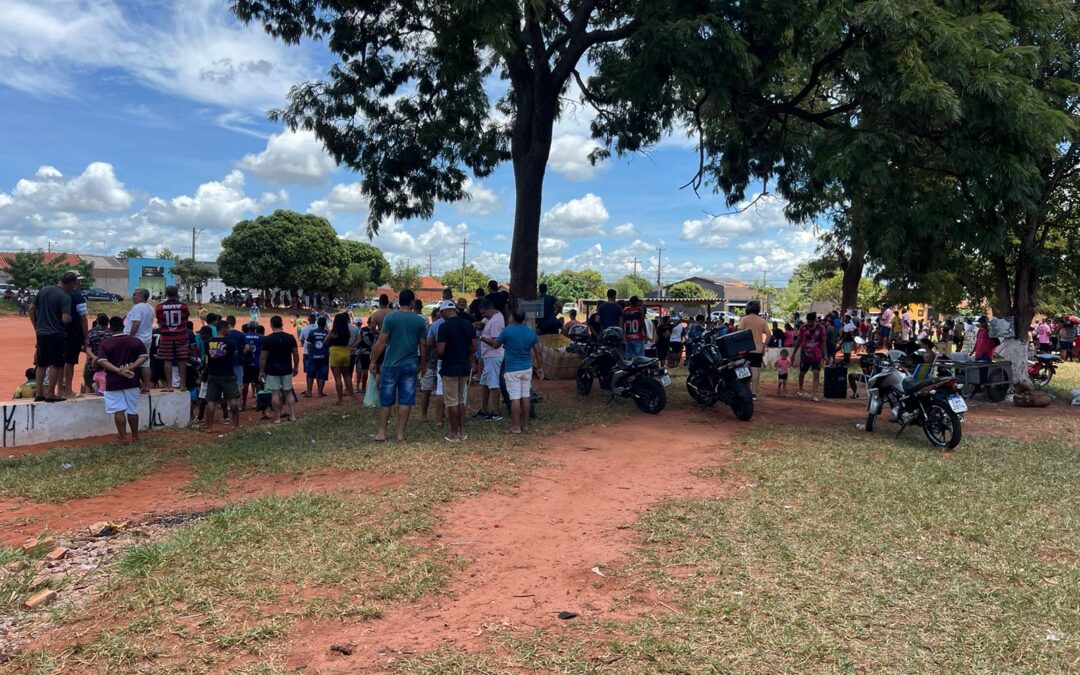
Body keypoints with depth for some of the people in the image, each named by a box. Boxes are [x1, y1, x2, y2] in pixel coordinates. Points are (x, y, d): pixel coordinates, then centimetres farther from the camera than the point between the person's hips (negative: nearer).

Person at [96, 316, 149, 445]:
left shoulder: (105, 343, -4)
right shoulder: (135, 340, 2)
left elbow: (102, 361, -15)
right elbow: (144, 356, -5)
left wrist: (118, 370, -19)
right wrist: (130, 368, -13)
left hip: (113, 381, -3)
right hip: (132, 380, 3)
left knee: (119, 410, 1)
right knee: (132, 409, 11)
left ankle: (123, 438, -2)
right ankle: (135, 437, 19)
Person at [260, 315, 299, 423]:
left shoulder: (267, 339, -9)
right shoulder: (290, 338, -2)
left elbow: (263, 357, -7)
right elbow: (296, 355, 2)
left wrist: (261, 371, 1)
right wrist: (296, 367, 14)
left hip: (272, 370, -2)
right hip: (287, 369, 3)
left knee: (275, 393, 2)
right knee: (288, 392, 12)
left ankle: (277, 417, 5)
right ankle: (292, 415, 10)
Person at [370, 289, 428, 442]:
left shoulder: (390, 317, -6)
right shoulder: (420, 320, 1)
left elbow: (381, 342, -8)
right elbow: (422, 345, 5)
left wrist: (373, 361, 0)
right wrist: (422, 363, 18)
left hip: (391, 364, -1)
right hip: (411, 365, 1)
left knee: (386, 401, 8)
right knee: (405, 401, 5)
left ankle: (381, 433, 12)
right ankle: (401, 434, 8)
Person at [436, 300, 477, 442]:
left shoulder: (444, 326, -14)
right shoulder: (468, 324, 4)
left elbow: (440, 350, -18)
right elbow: (474, 347, 5)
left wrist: (436, 348, 4)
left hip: (449, 368, -6)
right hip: (465, 367, 6)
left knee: (452, 402, 2)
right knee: (461, 400, 17)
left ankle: (454, 434, 7)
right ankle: (462, 432, 17)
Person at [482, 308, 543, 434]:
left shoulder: (507, 331, -12)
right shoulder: (532, 332, 2)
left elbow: (495, 344, 1)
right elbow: (537, 351, 5)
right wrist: (539, 367, 14)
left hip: (512, 370, -4)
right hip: (527, 368, 5)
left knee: (515, 398, -2)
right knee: (526, 397, 9)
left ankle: (516, 427, 2)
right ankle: (525, 425, 16)